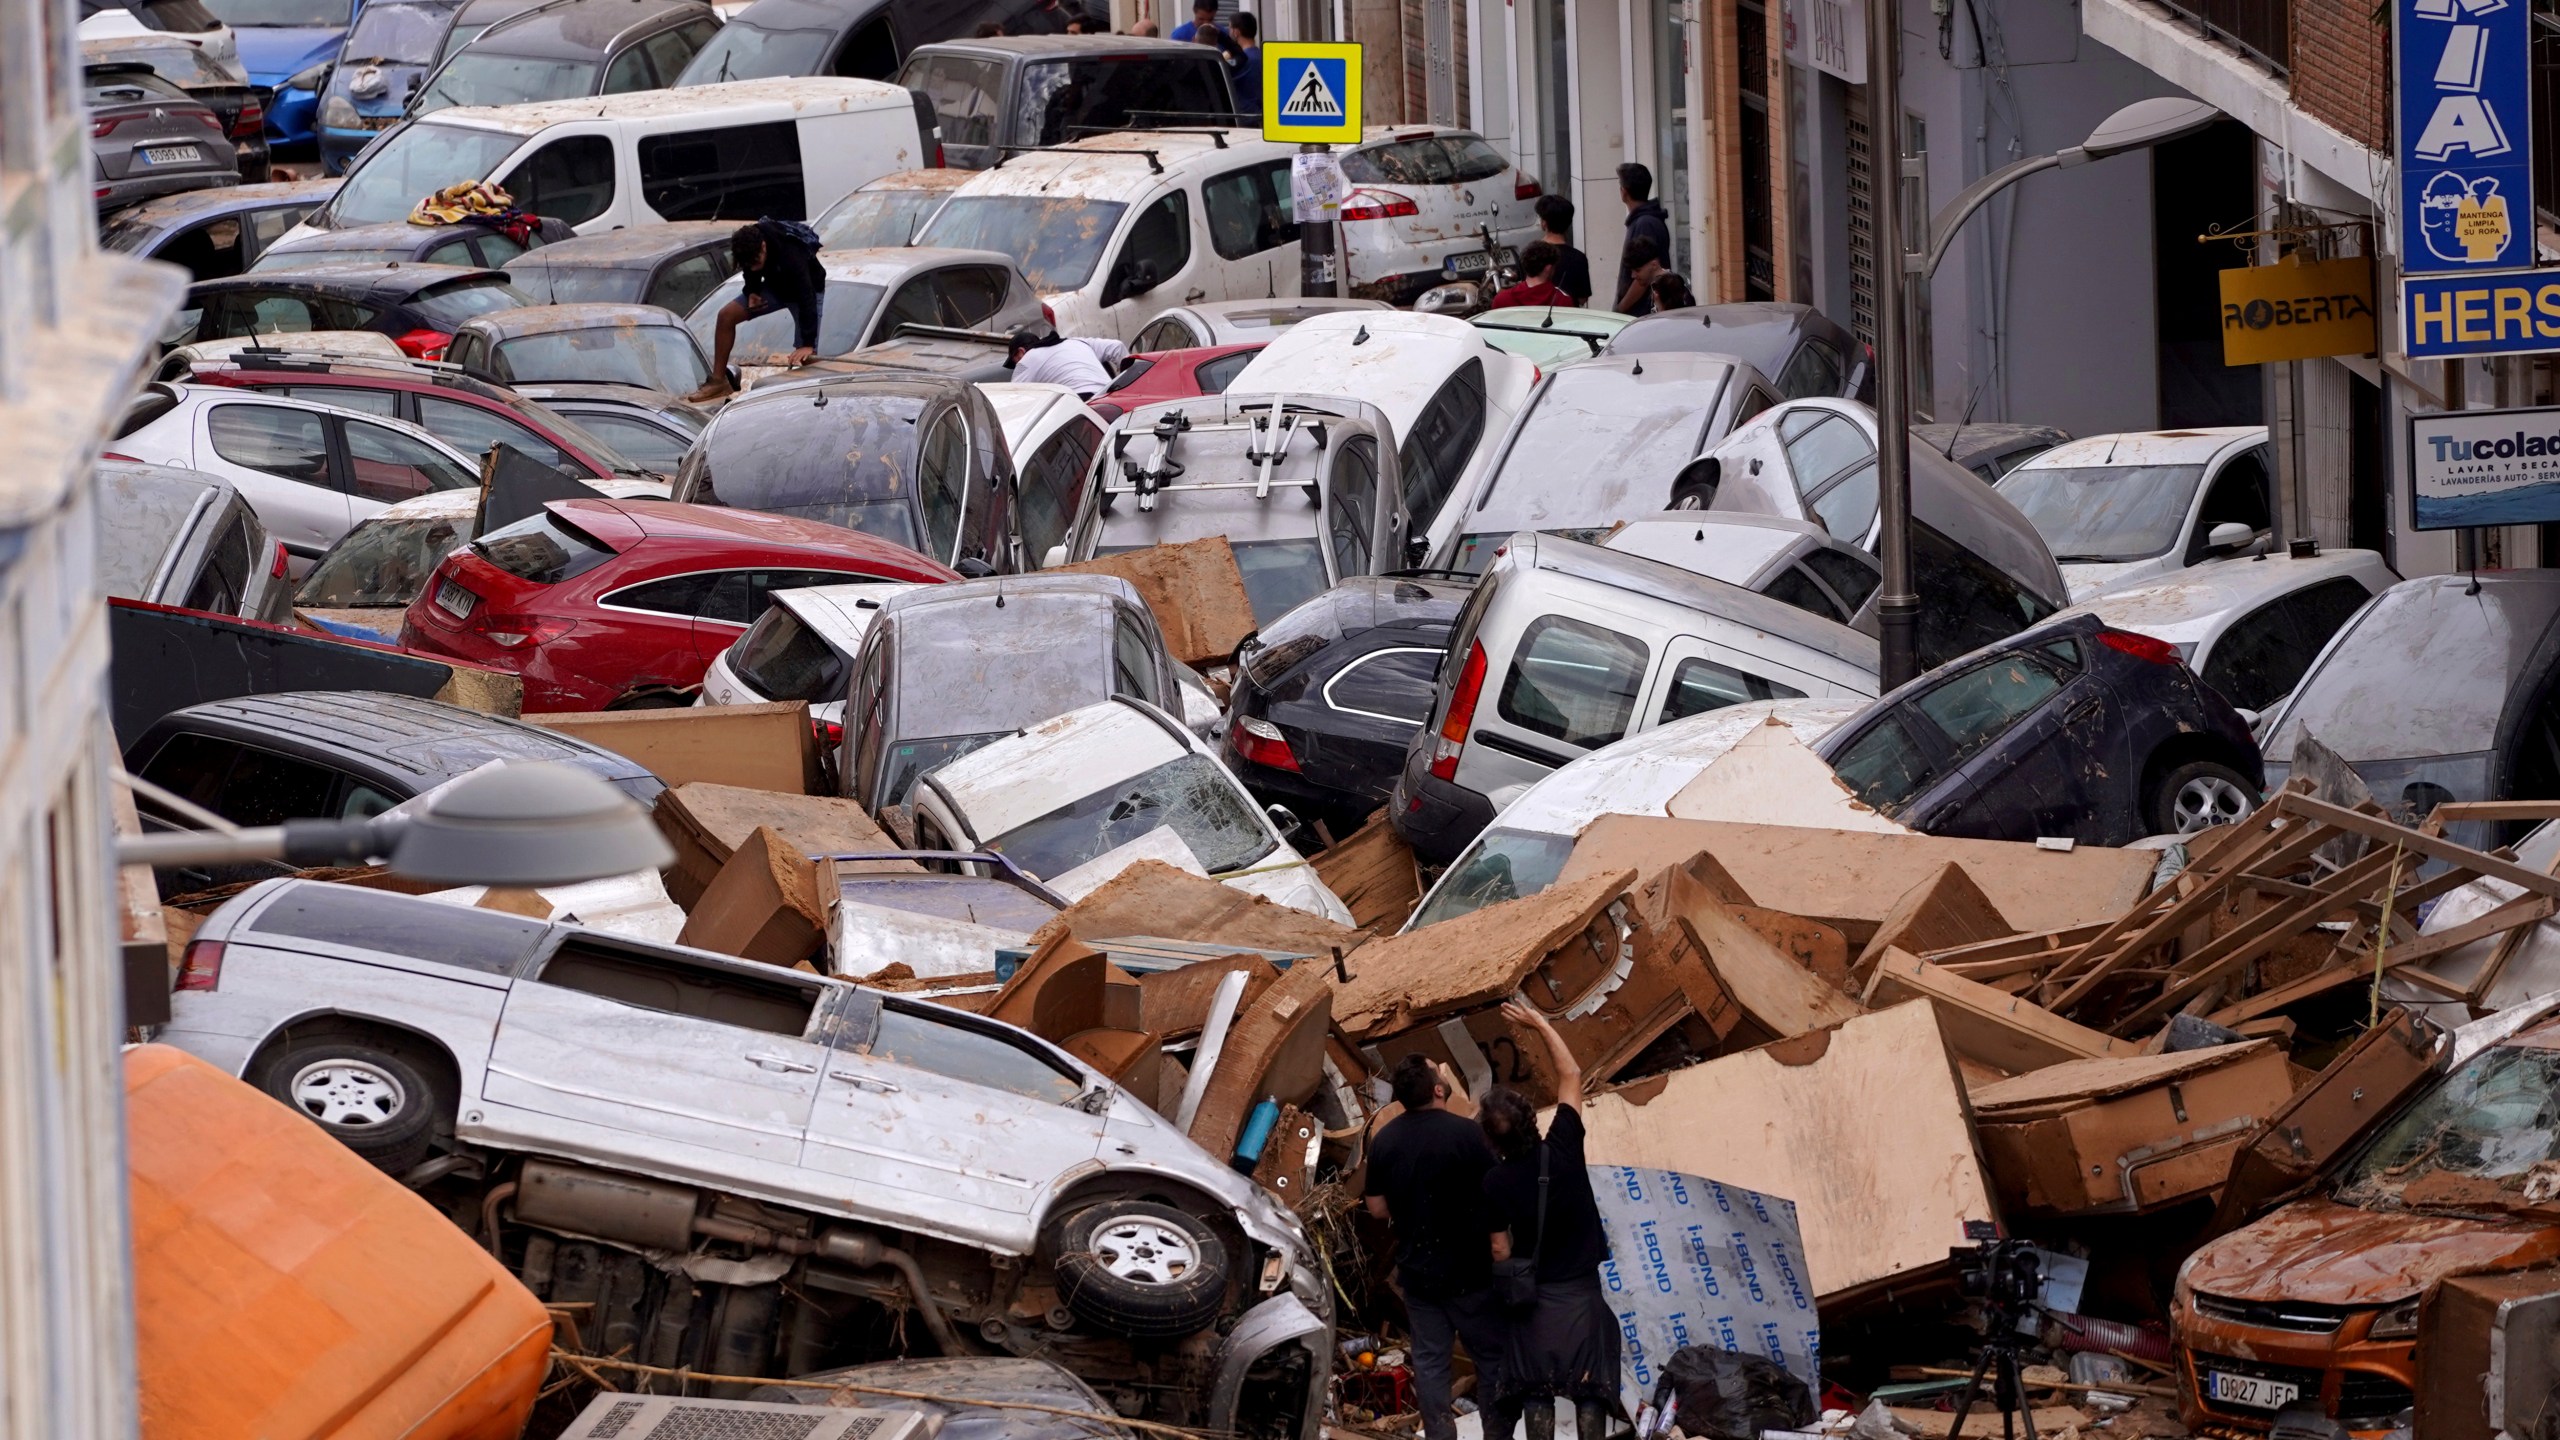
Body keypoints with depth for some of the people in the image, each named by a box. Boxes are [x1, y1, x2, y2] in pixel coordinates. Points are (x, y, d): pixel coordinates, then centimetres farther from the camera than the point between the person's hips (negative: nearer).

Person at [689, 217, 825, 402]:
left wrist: (808, 344, -44)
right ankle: (718, 382, 0)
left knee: (804, 356, -22)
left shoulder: (791, 255, -42)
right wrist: (751, 291, -18)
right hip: (775, 285, 5)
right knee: (726, 315, -8)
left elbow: (806, 299, -41)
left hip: (809, 288, -5)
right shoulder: (751, 245, -23)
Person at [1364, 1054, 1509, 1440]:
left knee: (1429, 1360, 11)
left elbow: (1378, 1208, 6)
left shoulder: (1384, 1141, -3)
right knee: (1492, 1355, 8)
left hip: (1416, 1269, 4)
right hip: (1469, 1270, -4)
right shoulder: (1465, 1133, -18)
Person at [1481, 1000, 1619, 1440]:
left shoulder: (1495, 1183, -14)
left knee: (1536, 1391, 8)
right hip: (1582, 1293, 0)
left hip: (1534, 1295, 0)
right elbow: (1571, 1076, -3)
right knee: (1589, 1388, 4)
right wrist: (1539, 1024, 4)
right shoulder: (1563, 1150, -15)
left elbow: (1500, 1249, -5)